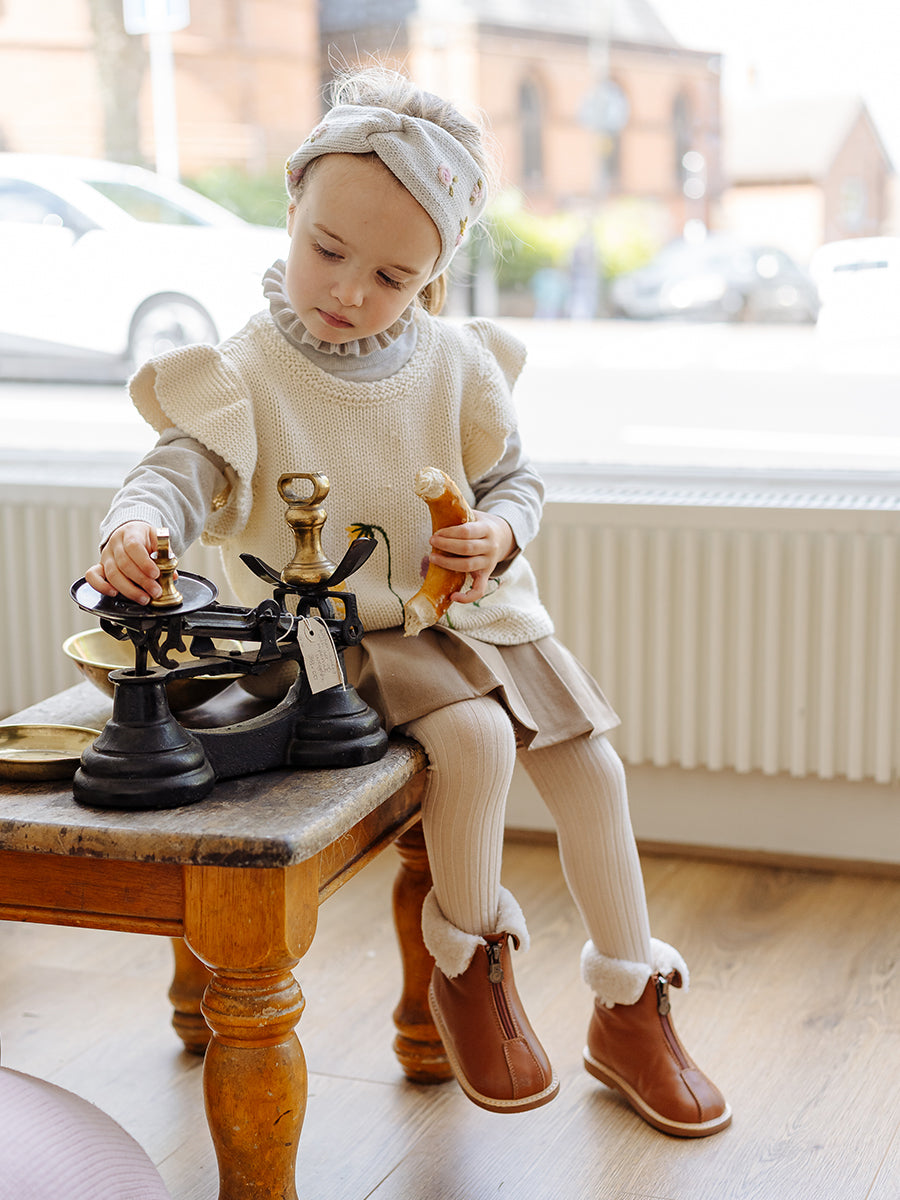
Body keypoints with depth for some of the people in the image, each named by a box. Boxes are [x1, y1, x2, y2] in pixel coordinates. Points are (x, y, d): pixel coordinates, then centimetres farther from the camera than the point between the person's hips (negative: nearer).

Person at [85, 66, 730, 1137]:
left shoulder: (456, 366, -3)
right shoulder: (247, 376, -12)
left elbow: (516, 478, 8)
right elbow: (179, 470, -23)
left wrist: (497, 536, -15)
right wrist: (132, 530, -46)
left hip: (467, 609, 5)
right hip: (338, 633, -4)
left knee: (590, 763, -4)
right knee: (475, 739, -29)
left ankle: (630, 1012, 13)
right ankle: (469, 968, -1)